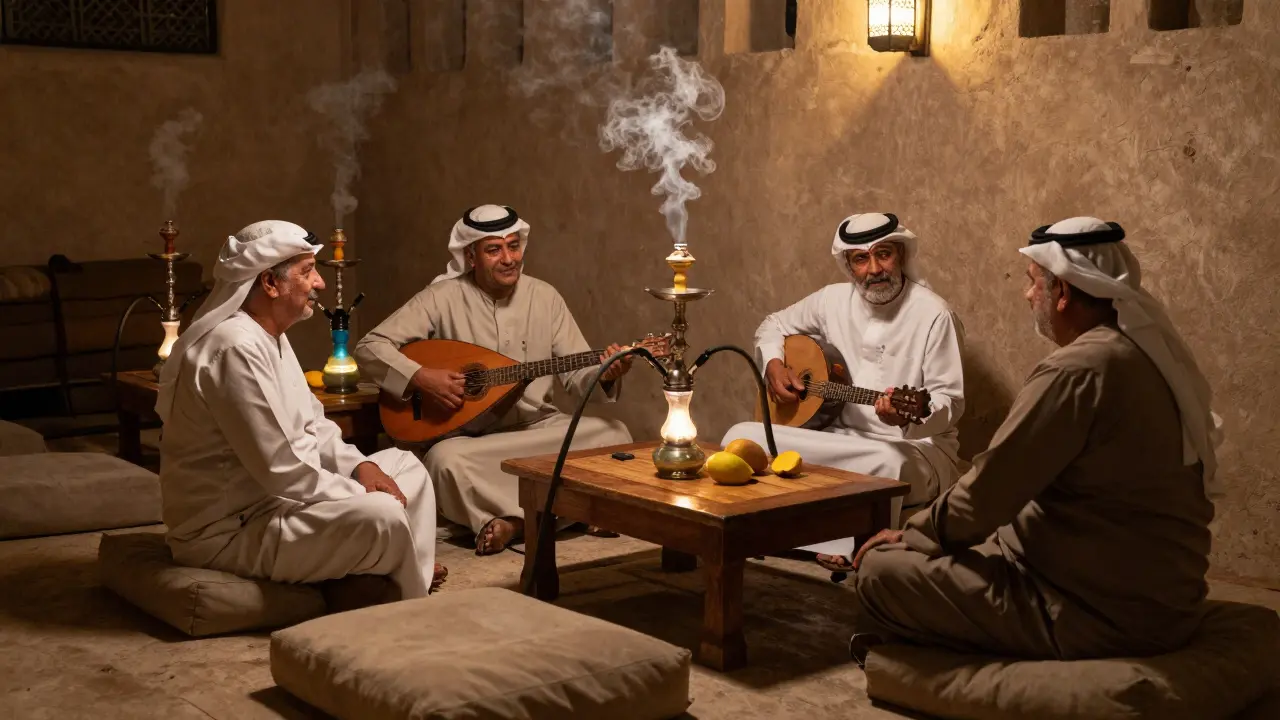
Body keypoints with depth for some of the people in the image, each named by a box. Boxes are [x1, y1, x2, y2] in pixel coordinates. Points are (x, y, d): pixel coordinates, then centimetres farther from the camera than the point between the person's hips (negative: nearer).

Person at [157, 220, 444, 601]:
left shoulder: (271, 337, 10)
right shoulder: (236, 349, -24)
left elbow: (313, 427, 14)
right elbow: (280, 470, -27)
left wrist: (361, 466, -4)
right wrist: (363, 495, -16)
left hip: (271, 497, 11)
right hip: (229, 529, -11)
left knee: (405, 465, 13)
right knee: (381, 516, -28)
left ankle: (413, 588, 9)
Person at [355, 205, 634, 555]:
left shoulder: (545, 297, 4)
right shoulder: (443, 297, -5)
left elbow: (577, 373, 3)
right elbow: (370, 347, -7)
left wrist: (605, 375, -20)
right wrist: (421, 377, -23)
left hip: (540, 429, 3)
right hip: (470, 435, -3)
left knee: (613, 434, -22)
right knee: (446, 460, -36)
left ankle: (514, 518, -17)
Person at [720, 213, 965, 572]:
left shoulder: (933, 313, -12)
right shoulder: (834, 300, 5)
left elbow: (950, 400, -12)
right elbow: (774, 325, 22)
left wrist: (908, 417, -34)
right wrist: (774, 364, 1)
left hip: (913, 446, -5)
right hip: (841, 439, 6)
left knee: (888, 464, -43)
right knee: (740, 437, -13)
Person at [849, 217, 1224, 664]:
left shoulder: (1078, 370, -21)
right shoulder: (1153, 353, 7)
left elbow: (983, 497, -20)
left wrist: (911, 534, -1)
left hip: (1094, 616, -10)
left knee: (881, 570, -5)